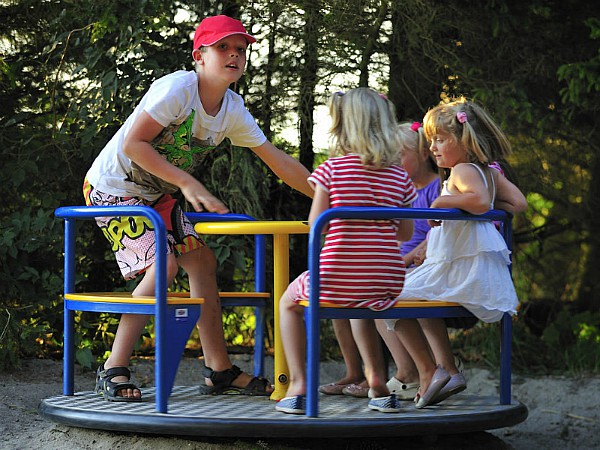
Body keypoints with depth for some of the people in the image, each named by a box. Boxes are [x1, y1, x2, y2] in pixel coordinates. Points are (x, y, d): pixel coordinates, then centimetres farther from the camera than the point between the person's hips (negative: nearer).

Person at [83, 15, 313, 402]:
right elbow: (133, 144, -26)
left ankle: (219, 371, 11)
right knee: (162, 265, -23)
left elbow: (280, 161, 2)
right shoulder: (178, 88, -25)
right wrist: (187, 183, -27)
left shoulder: (233, 111, -2)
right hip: (112, 187, -8)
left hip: (156, 195, 8)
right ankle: (114, 372, -17)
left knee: (203, 262, 3)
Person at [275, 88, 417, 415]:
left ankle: (298, 385, 12)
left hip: (335, 282, -4)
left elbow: (315, 225, -8)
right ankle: (377, 380, 24)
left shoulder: (332, 169, -7)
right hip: (385, 287, 4)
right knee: (361, 307, 40)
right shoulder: (399, 176, 2)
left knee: (289, 302, 27)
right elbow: (406, 233, 10)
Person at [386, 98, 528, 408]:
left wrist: (443, 201, -21)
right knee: (424, 301, 32)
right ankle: (448, 370, 22)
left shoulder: (463, 171, -13)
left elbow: (480, 200, -32)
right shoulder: (490, 173, 14)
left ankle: (427, 371, 0)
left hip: (461, 273, -10)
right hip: (489, 275, 10)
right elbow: (518, 203, 12)